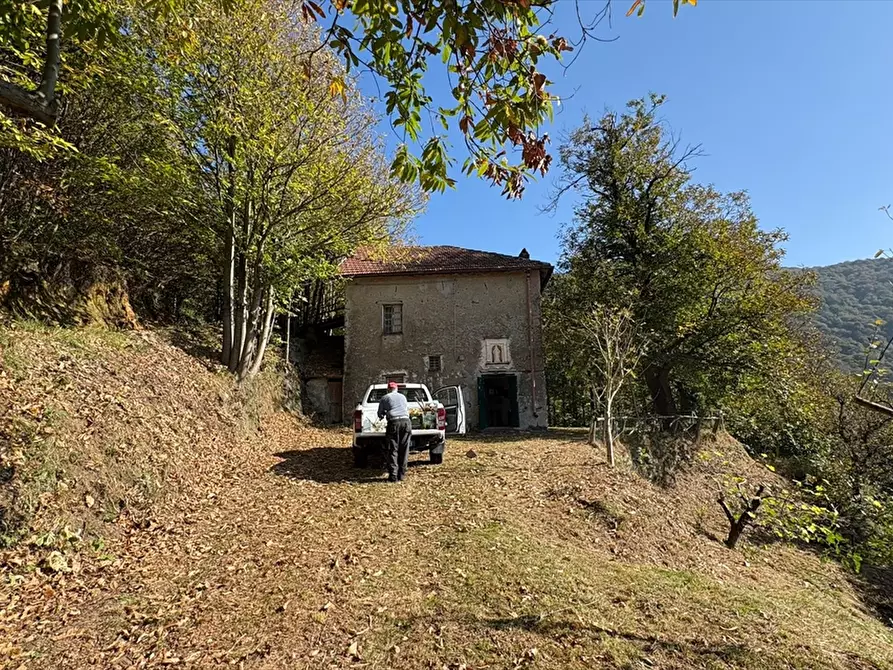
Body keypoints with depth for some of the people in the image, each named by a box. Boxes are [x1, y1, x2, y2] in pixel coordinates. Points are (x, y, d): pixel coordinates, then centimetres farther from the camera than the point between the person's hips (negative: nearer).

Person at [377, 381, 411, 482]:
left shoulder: (384, 398, 12)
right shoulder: (403, 396, 23)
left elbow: (380, 414, 17)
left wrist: (385, 413, 39)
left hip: (394, 423, -3)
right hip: (406, 422, 3)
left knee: (393, 449, 2)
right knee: (404, 450, 8)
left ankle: (393, 476, -2)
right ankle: (401, 474, 11)